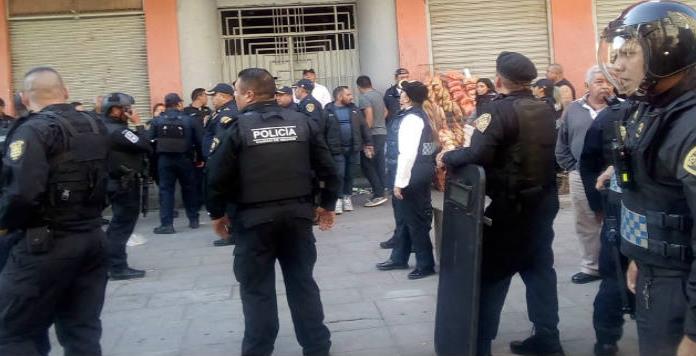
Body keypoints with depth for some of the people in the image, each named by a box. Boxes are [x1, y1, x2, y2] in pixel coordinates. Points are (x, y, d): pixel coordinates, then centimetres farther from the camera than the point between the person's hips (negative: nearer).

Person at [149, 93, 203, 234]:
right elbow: (197, 141, -1)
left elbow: (150, 142, -4)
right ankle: (193, 219, 21)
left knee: (166, 190, 2)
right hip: (184, 159, 1)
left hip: (164, 160, 0)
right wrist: (200, 158, 8)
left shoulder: (156, 121, -1)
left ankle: (167, 224, -3)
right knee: (188, 189, 14)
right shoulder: (188, 120, -2)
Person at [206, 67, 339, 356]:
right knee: (303, 283, 14)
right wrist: (327, 204, 15)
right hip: (298, 214, 4)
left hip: (254, 218, -3)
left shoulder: (238, 128, -8)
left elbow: (218, 176, -8)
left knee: (257, 289, 9)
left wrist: (217, 213, 6)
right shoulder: (302, 122, 3)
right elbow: (327, 168, 3)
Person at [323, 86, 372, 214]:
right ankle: (338, 199, 4)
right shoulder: (329, 111, -4)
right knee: (339, 174, -5)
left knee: (349, 174, 10)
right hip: (337, 149, -4)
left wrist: (368, 144, 6)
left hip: (353, 148, 4)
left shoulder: (354, 109, 10)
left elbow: (363, 127, 10)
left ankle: (347, 197, 23)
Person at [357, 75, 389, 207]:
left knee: (367, 164, -4)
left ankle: (378, 194, -8)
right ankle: (380, 192, 15)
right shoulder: (379, 94, 12)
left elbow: (369, 116, -22)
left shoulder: (364, 98, -12)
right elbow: (385, 112, 22)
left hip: (372, 134, -8)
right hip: (382, 132, 8)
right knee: (379, 163, 11)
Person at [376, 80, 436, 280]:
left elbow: (408, 153, -25)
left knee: (415, 220, 1)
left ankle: (425, 264, 13)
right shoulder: (418, 116, 12)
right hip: (417, 175, 11)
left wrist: (399, 182, -22)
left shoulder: (411, 119, -19)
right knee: (403, 217, 20)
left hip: (411, 178, -11)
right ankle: (399, 258, 34)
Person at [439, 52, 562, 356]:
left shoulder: (499, 110, -15)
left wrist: (447, 157, -11)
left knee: (492, 272, 1)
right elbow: (548, 153, 12)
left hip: (511, 205, -7)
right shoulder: (545, 110, 8)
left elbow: (478, 153, -26)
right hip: (544, 200, 7)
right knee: (539, 266, 16)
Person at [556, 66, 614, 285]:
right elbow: (561, 145, 10)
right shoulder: (573, 110, 6)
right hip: (581, 178, 4)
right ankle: (590, 267, 25)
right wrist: (572, 168, 4)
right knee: (586, 225, 13)